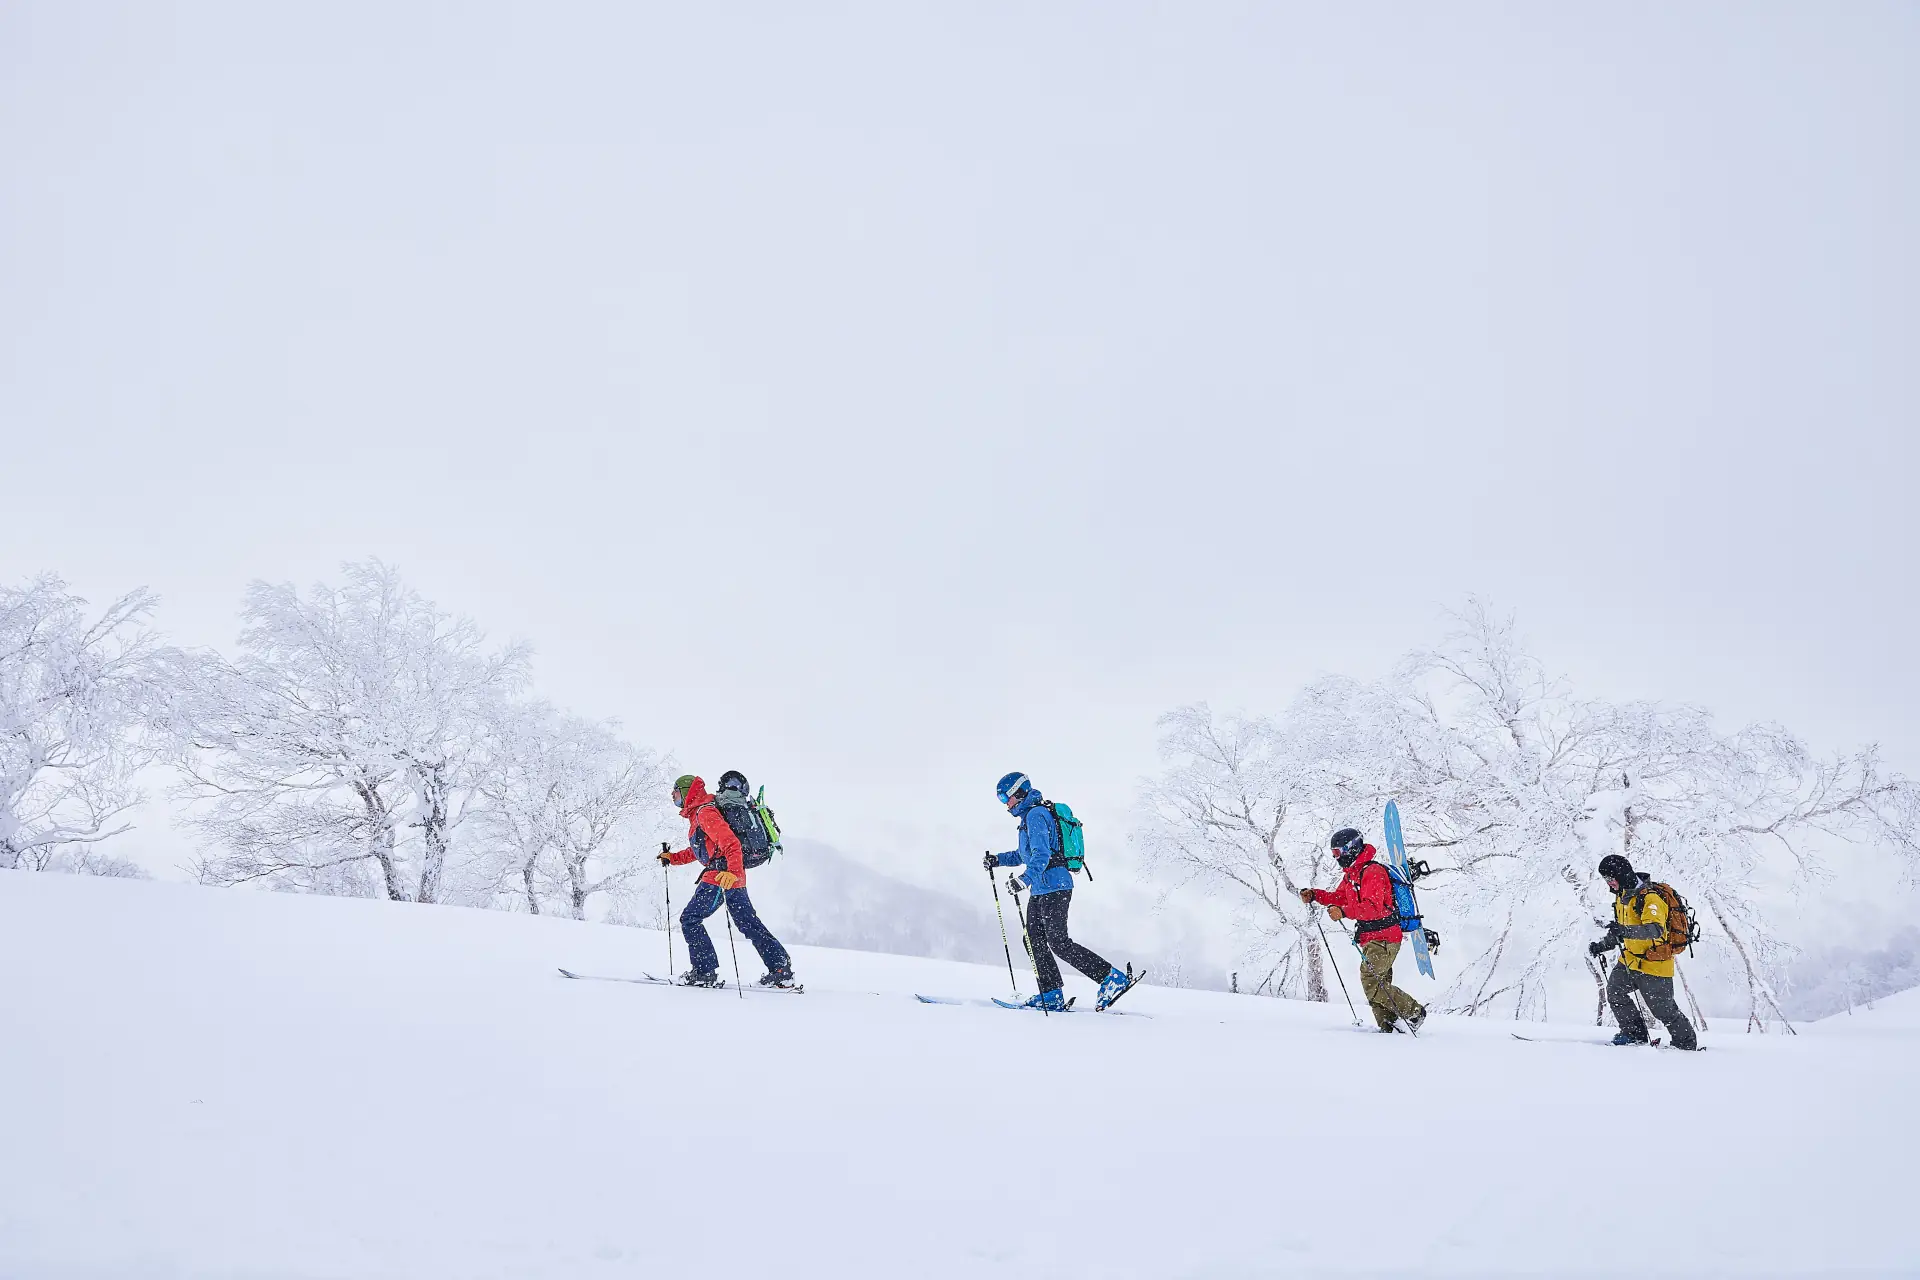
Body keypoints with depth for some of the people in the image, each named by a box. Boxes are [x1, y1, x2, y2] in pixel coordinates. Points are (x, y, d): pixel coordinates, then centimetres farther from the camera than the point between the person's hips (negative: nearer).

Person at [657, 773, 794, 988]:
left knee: (690, 919, -3)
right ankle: (781, 969, 9)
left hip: (723, 875, -10)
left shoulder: (705, 813, -10)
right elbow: (699, 850, 35)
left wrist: (733, 871, -36)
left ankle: (705, 972, -3)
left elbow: (731, 843, -23)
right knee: (749, 923, 10)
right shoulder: (697, 814, 22)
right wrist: (672, 858, 31)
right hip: (733, 876, 10)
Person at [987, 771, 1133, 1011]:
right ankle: (1052, 996, 9)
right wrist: (998, 860, 17)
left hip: (1054, 886, -10)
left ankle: (1112, 977, -8)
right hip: (1040, 890, 10)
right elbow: (1024, 855, 29)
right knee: (1034, 940, 7)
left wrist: (1025, 879, -40)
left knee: (1058, 943, -12)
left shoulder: (1036, 815, -14)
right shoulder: (1029, 815, 18)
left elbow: (1041, 854, -27)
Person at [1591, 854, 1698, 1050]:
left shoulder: (1649, 897, -23)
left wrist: (1625, 931, -52)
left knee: (1662, 1008, 2)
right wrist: (1603, 945, 12)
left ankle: (1686, 1042, 24)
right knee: (1614, 990, -6)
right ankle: (1634, 1033, 6)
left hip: (1653, 962, -8)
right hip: (1629, 958, 8)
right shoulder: (1622, 896, 7)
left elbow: (1655, 930, -40)